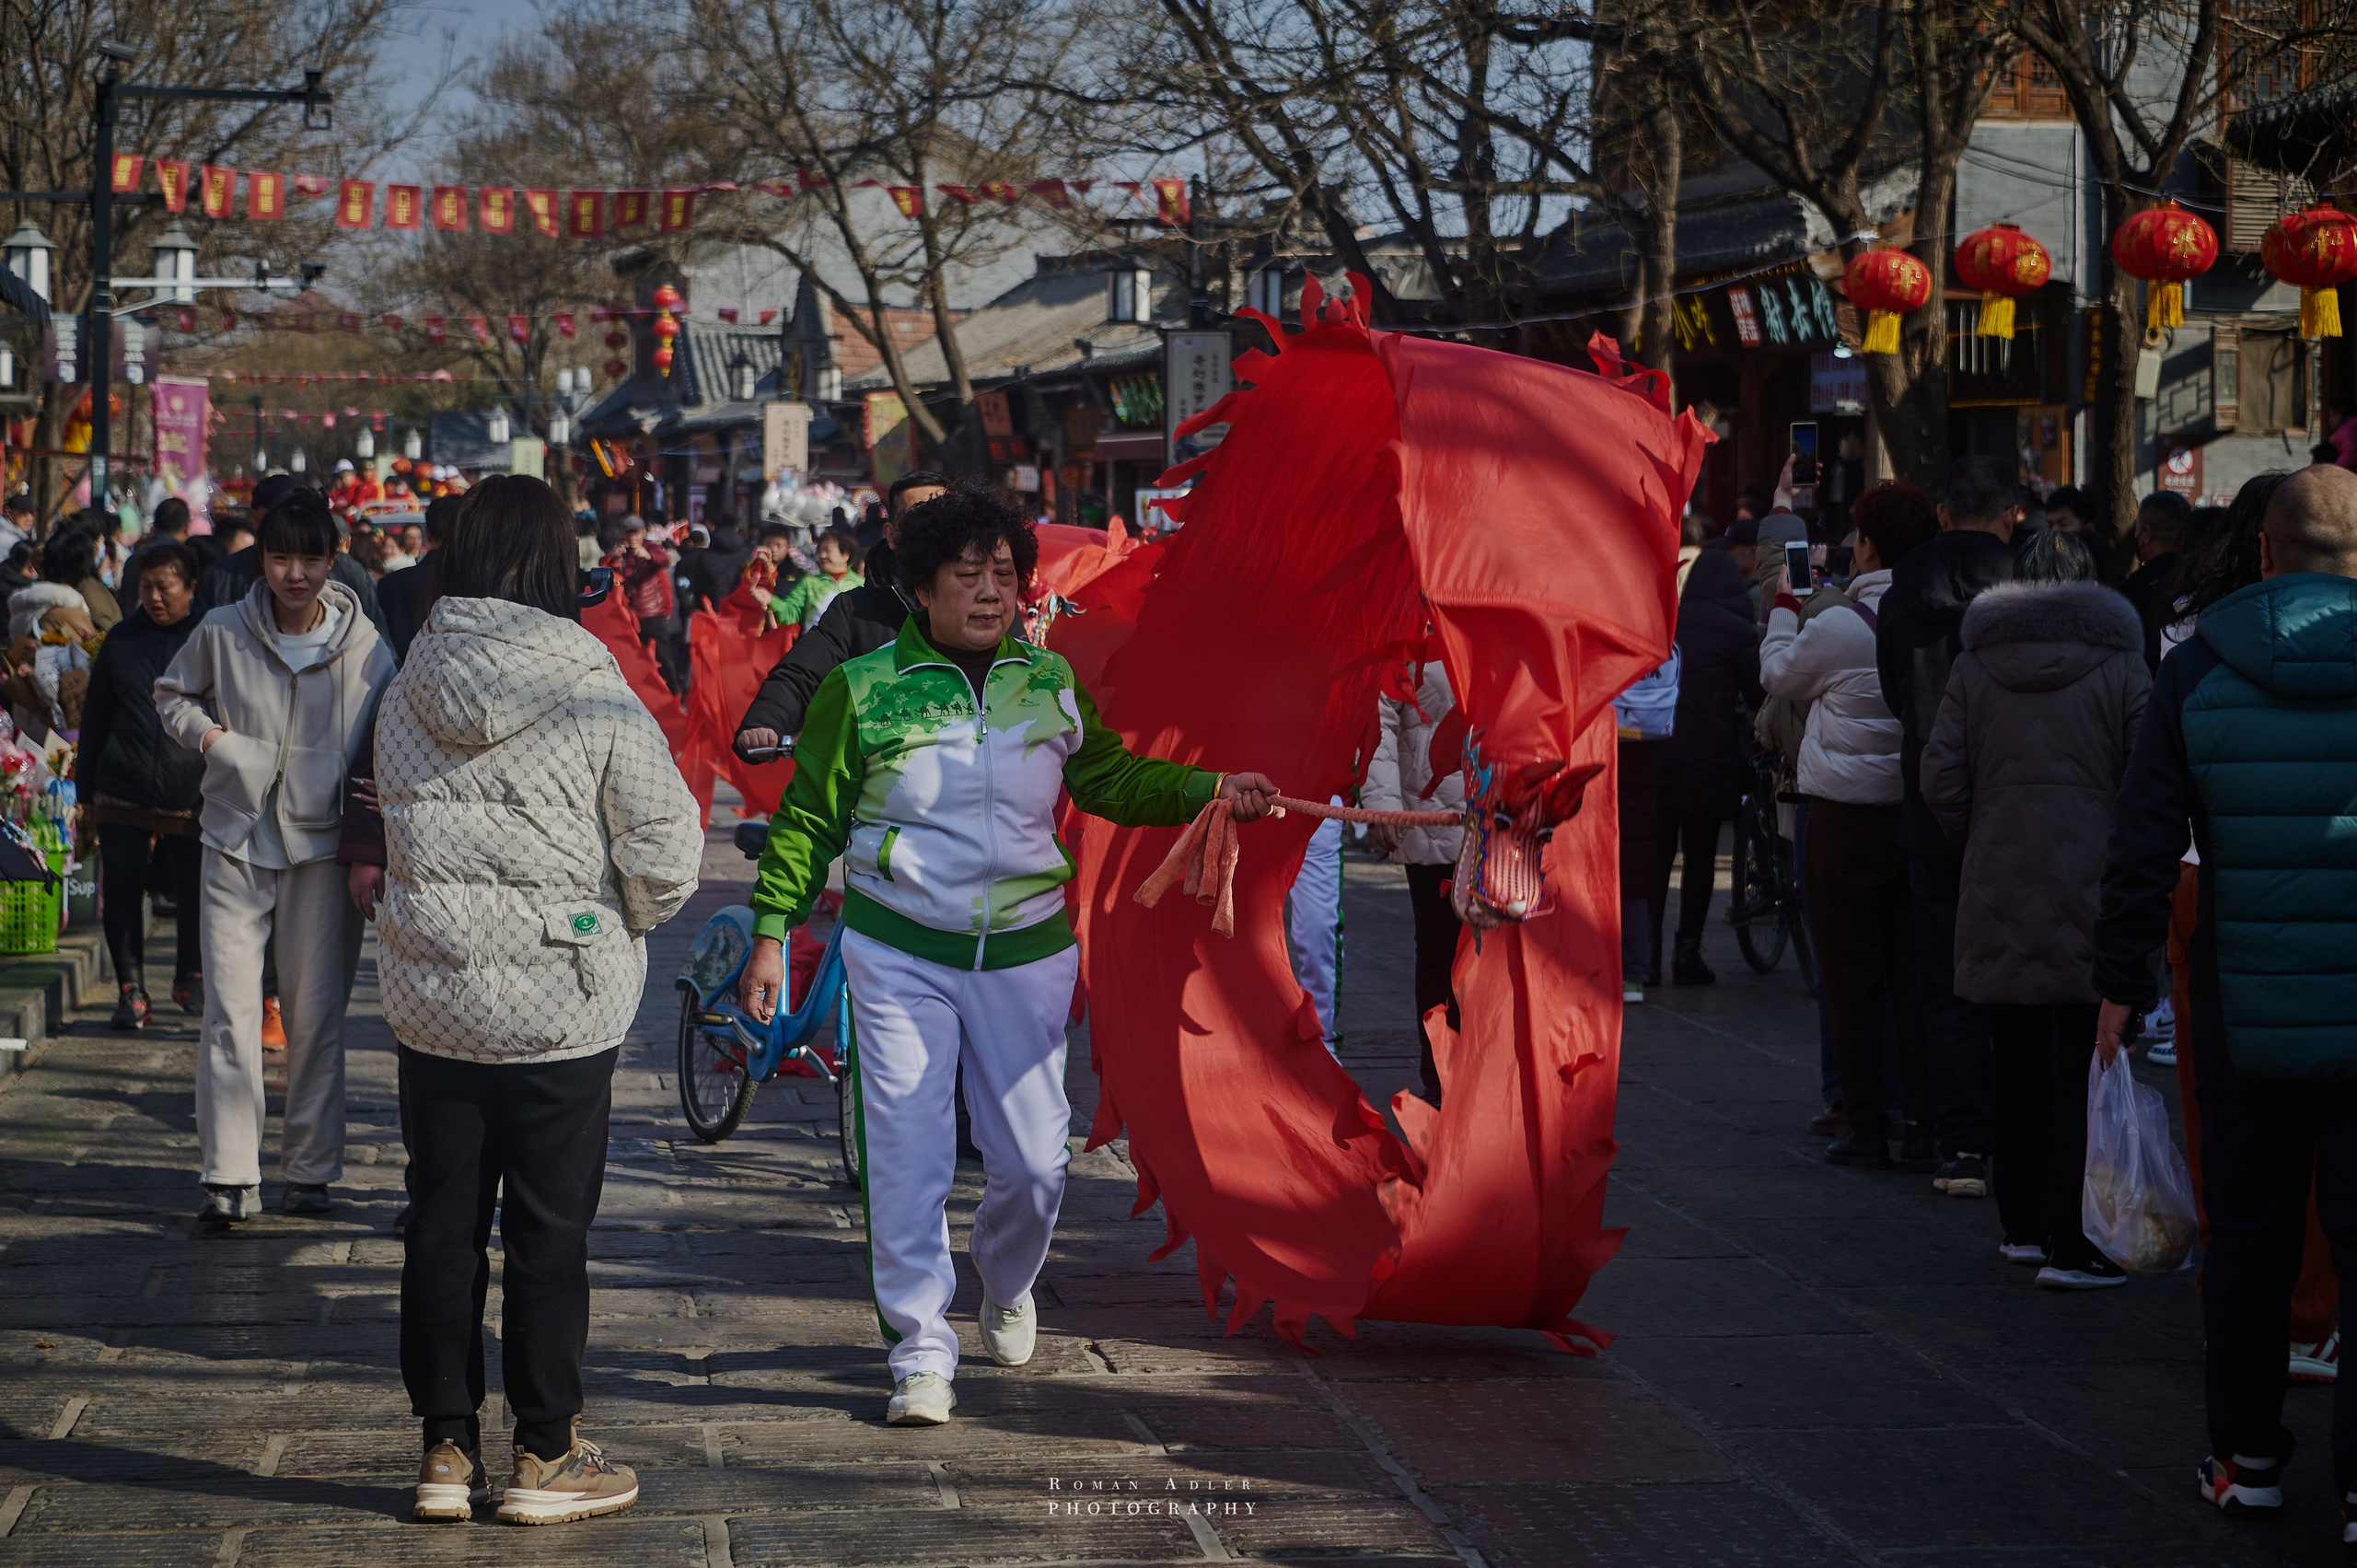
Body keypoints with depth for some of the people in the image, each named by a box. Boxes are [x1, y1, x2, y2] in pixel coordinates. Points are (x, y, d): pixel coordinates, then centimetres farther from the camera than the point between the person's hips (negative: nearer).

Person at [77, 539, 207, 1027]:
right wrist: (87, 794, 12)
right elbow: (95, 718, 15)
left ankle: (190, 978, 26)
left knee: (193, 894, 3)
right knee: (121, 891, -2)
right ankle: (131, 989, 12)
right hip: (123, 794, 2)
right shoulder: (122, 639, 10)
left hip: (192, 797, -2)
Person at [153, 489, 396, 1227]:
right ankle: (230, 1177, 1)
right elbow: (171, 693, 16)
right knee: (229, 1011, -4)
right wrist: (206, 734, -4)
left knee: (317, 1016, 5)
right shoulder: (222, 632, -3)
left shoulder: (364, 646, -5)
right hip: (236, 841, 1)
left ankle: (311, 1170, 18)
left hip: (322, 846, 0)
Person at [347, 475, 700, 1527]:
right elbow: (665, 854, -12)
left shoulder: (406, 695, 0)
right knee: (548, 1231, 5)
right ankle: (545, 1458, 12)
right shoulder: (594, 698, -13)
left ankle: (446, 1449, 17)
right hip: (561, 1004, -4)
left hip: (428, 996, 4)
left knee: (440, 1223, 11)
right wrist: (625, 920, 7)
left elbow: (383, 820, 8)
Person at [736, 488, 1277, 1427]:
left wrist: (1210, 789, -1)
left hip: (1025, 952, 3)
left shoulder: (1049, 682, 4)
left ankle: (1006, 1283, 36)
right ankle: (921, 1353, 3)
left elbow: (1109, 778, 13)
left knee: (1035, 1157, 4)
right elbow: (808, 821, 1)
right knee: (907, 1157, -7)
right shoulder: (863, 689, -4)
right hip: (899, 954, -2)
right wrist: (771, 936, -2)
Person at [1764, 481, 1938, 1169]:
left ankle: (1867, 1126, 6)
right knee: (1916, 976, 9)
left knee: (1852, 980, 4)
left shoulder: (1838, 623, -15)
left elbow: (1780, 677, 3)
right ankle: (1925, 1127, 8)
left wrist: (1784, 609, 22)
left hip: (1848, 819, -4)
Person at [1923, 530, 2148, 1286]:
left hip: (1999, 882, 3)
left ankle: (2020, 1224, 23)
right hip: (2088, 885, -3)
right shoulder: (2120, 666, -2)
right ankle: (2065, 1243, -7)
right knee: (2080, 1066, -3)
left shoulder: (1975, 665, 5)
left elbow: (1941, 781, 2)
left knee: (2017, 1061, 14)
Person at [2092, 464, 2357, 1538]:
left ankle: (2245, 1458, 22)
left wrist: (2121, 983, 7)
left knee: (2248, 1238, 14)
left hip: (2247, 1009, 2)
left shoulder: (2198, 671, -1)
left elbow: (2142, 845, -1)